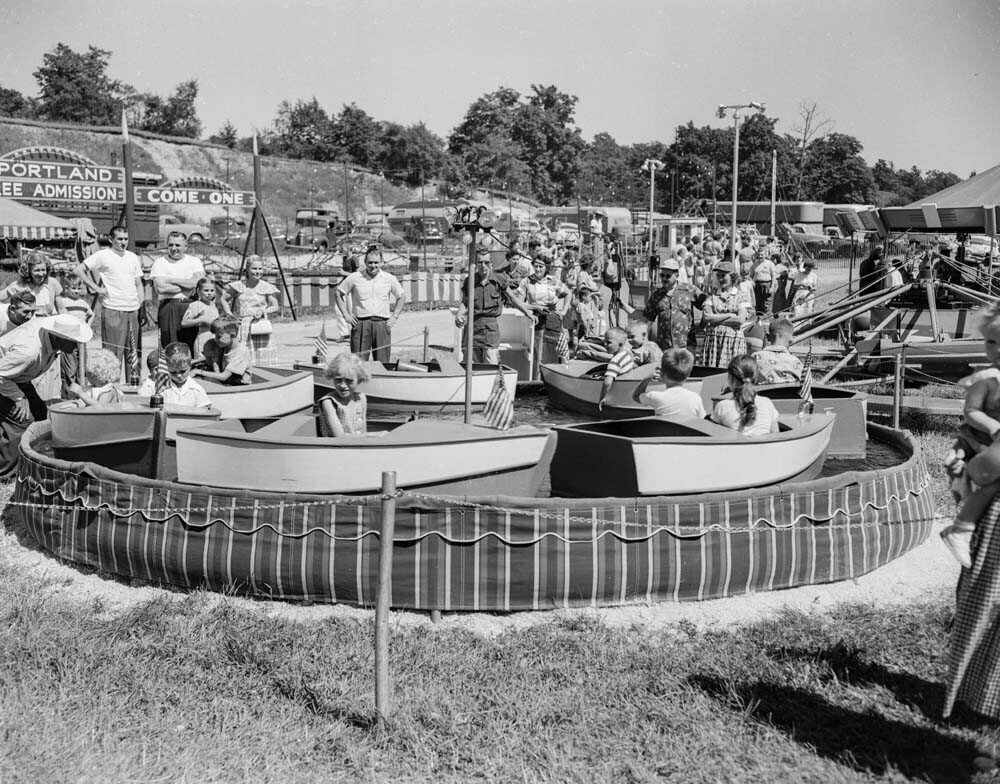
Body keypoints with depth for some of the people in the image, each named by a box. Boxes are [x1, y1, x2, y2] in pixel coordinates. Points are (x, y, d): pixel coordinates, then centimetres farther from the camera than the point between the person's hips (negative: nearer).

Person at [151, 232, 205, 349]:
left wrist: (172, 279, -5)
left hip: (191, 307, 1)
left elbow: (198, 283, -8)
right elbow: (161, 288, -8)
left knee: (192, 343, -4)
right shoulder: (159, 263, 8)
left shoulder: (194, 261, 11)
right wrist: (187, 287, -4)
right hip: (168, 307, -1)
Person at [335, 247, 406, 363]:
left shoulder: (389, 279, 7)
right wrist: (346, 315, 2)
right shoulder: (354, 278, 2)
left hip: (382, 324, 2)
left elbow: (402, 297, 19)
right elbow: (339, 293, 10)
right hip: (360, 323, -2)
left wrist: (394, 316, 9)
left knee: (382, 364, 2)